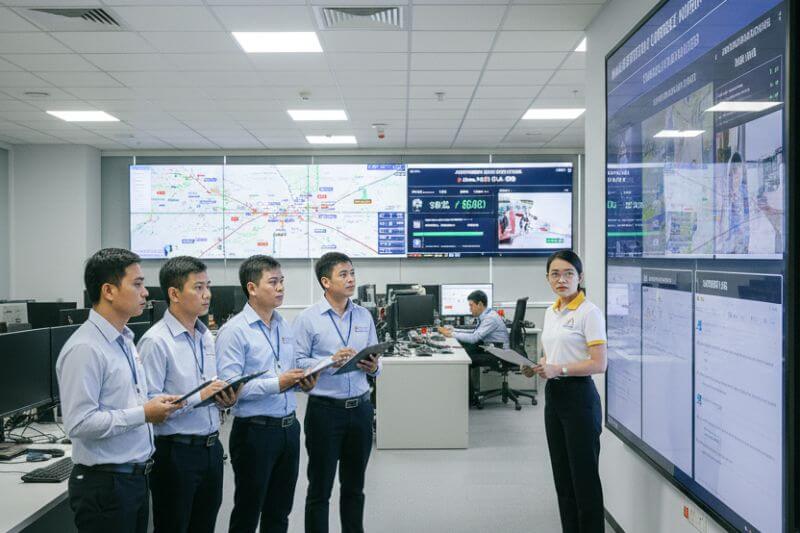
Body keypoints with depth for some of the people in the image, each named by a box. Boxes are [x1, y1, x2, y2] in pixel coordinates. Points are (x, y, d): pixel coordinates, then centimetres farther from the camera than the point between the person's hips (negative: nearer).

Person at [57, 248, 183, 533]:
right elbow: (79, 423, -25)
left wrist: (154, 404, 1)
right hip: (104, 484, -8)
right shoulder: (85, 348, -20)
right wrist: (143, 414, -19)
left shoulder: (125, 340, 10)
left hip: (136, 476, 9)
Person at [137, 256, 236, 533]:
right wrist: (198, 397, -23)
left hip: (211, 447, 7)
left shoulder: (206, 336, 9)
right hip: (176, 453, -7)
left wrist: (224, 396, -3)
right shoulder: (156, 341, -17)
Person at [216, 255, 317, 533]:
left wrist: (303, 380, -3)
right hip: (255, 430, -7)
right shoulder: (234, 330, -14)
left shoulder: (284, 326, 9)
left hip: (289, 426, 7)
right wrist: (277, 384, -25)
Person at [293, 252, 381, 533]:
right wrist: (331, 362, -24)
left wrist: (373, 367, -11)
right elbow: (297, 362, -13)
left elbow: (375, 360, 10)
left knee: (354, 485, 18)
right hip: (324, 408, -4)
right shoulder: (308, 319, -7)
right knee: (320, 488, 9)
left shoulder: (364, 316, 7)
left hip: (360, 407, 5)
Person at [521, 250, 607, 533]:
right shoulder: (550, 312, 12)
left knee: (584, 475, 1)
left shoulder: (589, 312, -12)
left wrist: (559, 369, -24)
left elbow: (599, 363, -16)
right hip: (553, 395, 8)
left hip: (579, 397, -8)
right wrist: (536, 367, 0)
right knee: (562, 474, 15)